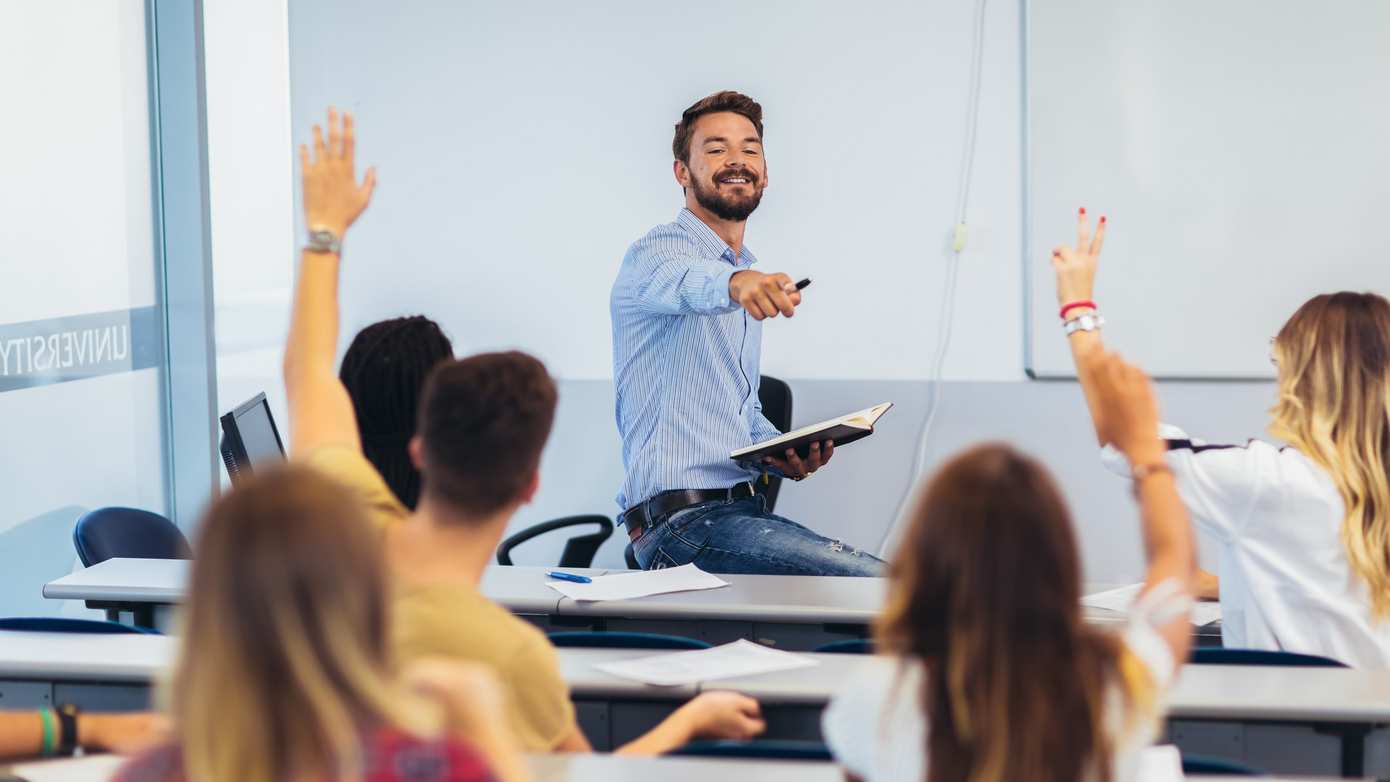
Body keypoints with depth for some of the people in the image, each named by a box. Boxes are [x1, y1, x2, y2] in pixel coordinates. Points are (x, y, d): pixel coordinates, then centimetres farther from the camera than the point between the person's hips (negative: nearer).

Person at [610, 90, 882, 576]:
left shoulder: (748, 282, 23)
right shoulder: (656, 252, -5)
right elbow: (682, 280, -31)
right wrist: (734, 284, -54)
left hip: (740, 508, 9)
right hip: (684, 520, -9)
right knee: (878, 584, -24)